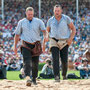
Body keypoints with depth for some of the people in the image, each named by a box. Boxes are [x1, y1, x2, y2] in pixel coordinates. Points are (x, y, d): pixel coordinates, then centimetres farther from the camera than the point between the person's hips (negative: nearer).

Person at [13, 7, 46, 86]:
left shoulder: (38, 21, 5)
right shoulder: (21, 22, 7)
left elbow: (44, 30, -10)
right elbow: (17, 34, 11)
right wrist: (15, 46, 8)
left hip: (36, 45, 1)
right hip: (26, 45, -1)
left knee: (35, 63, 7)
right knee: (27, 62, -18)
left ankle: (34, 79, 26)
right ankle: (27, 78, -32)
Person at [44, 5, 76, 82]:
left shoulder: (66, 18, -5)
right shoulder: (50, 20, 1)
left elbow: (73, 29, 2)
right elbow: (47, 30, 16)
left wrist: (71, 39, -11)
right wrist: (47, 36, -6)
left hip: (64, 42, -1)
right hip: (54, 42, 1)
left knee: (64, 60, -3)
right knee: (55, 59, -16)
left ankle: (64, 75, 25)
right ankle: (57, 77, -23)